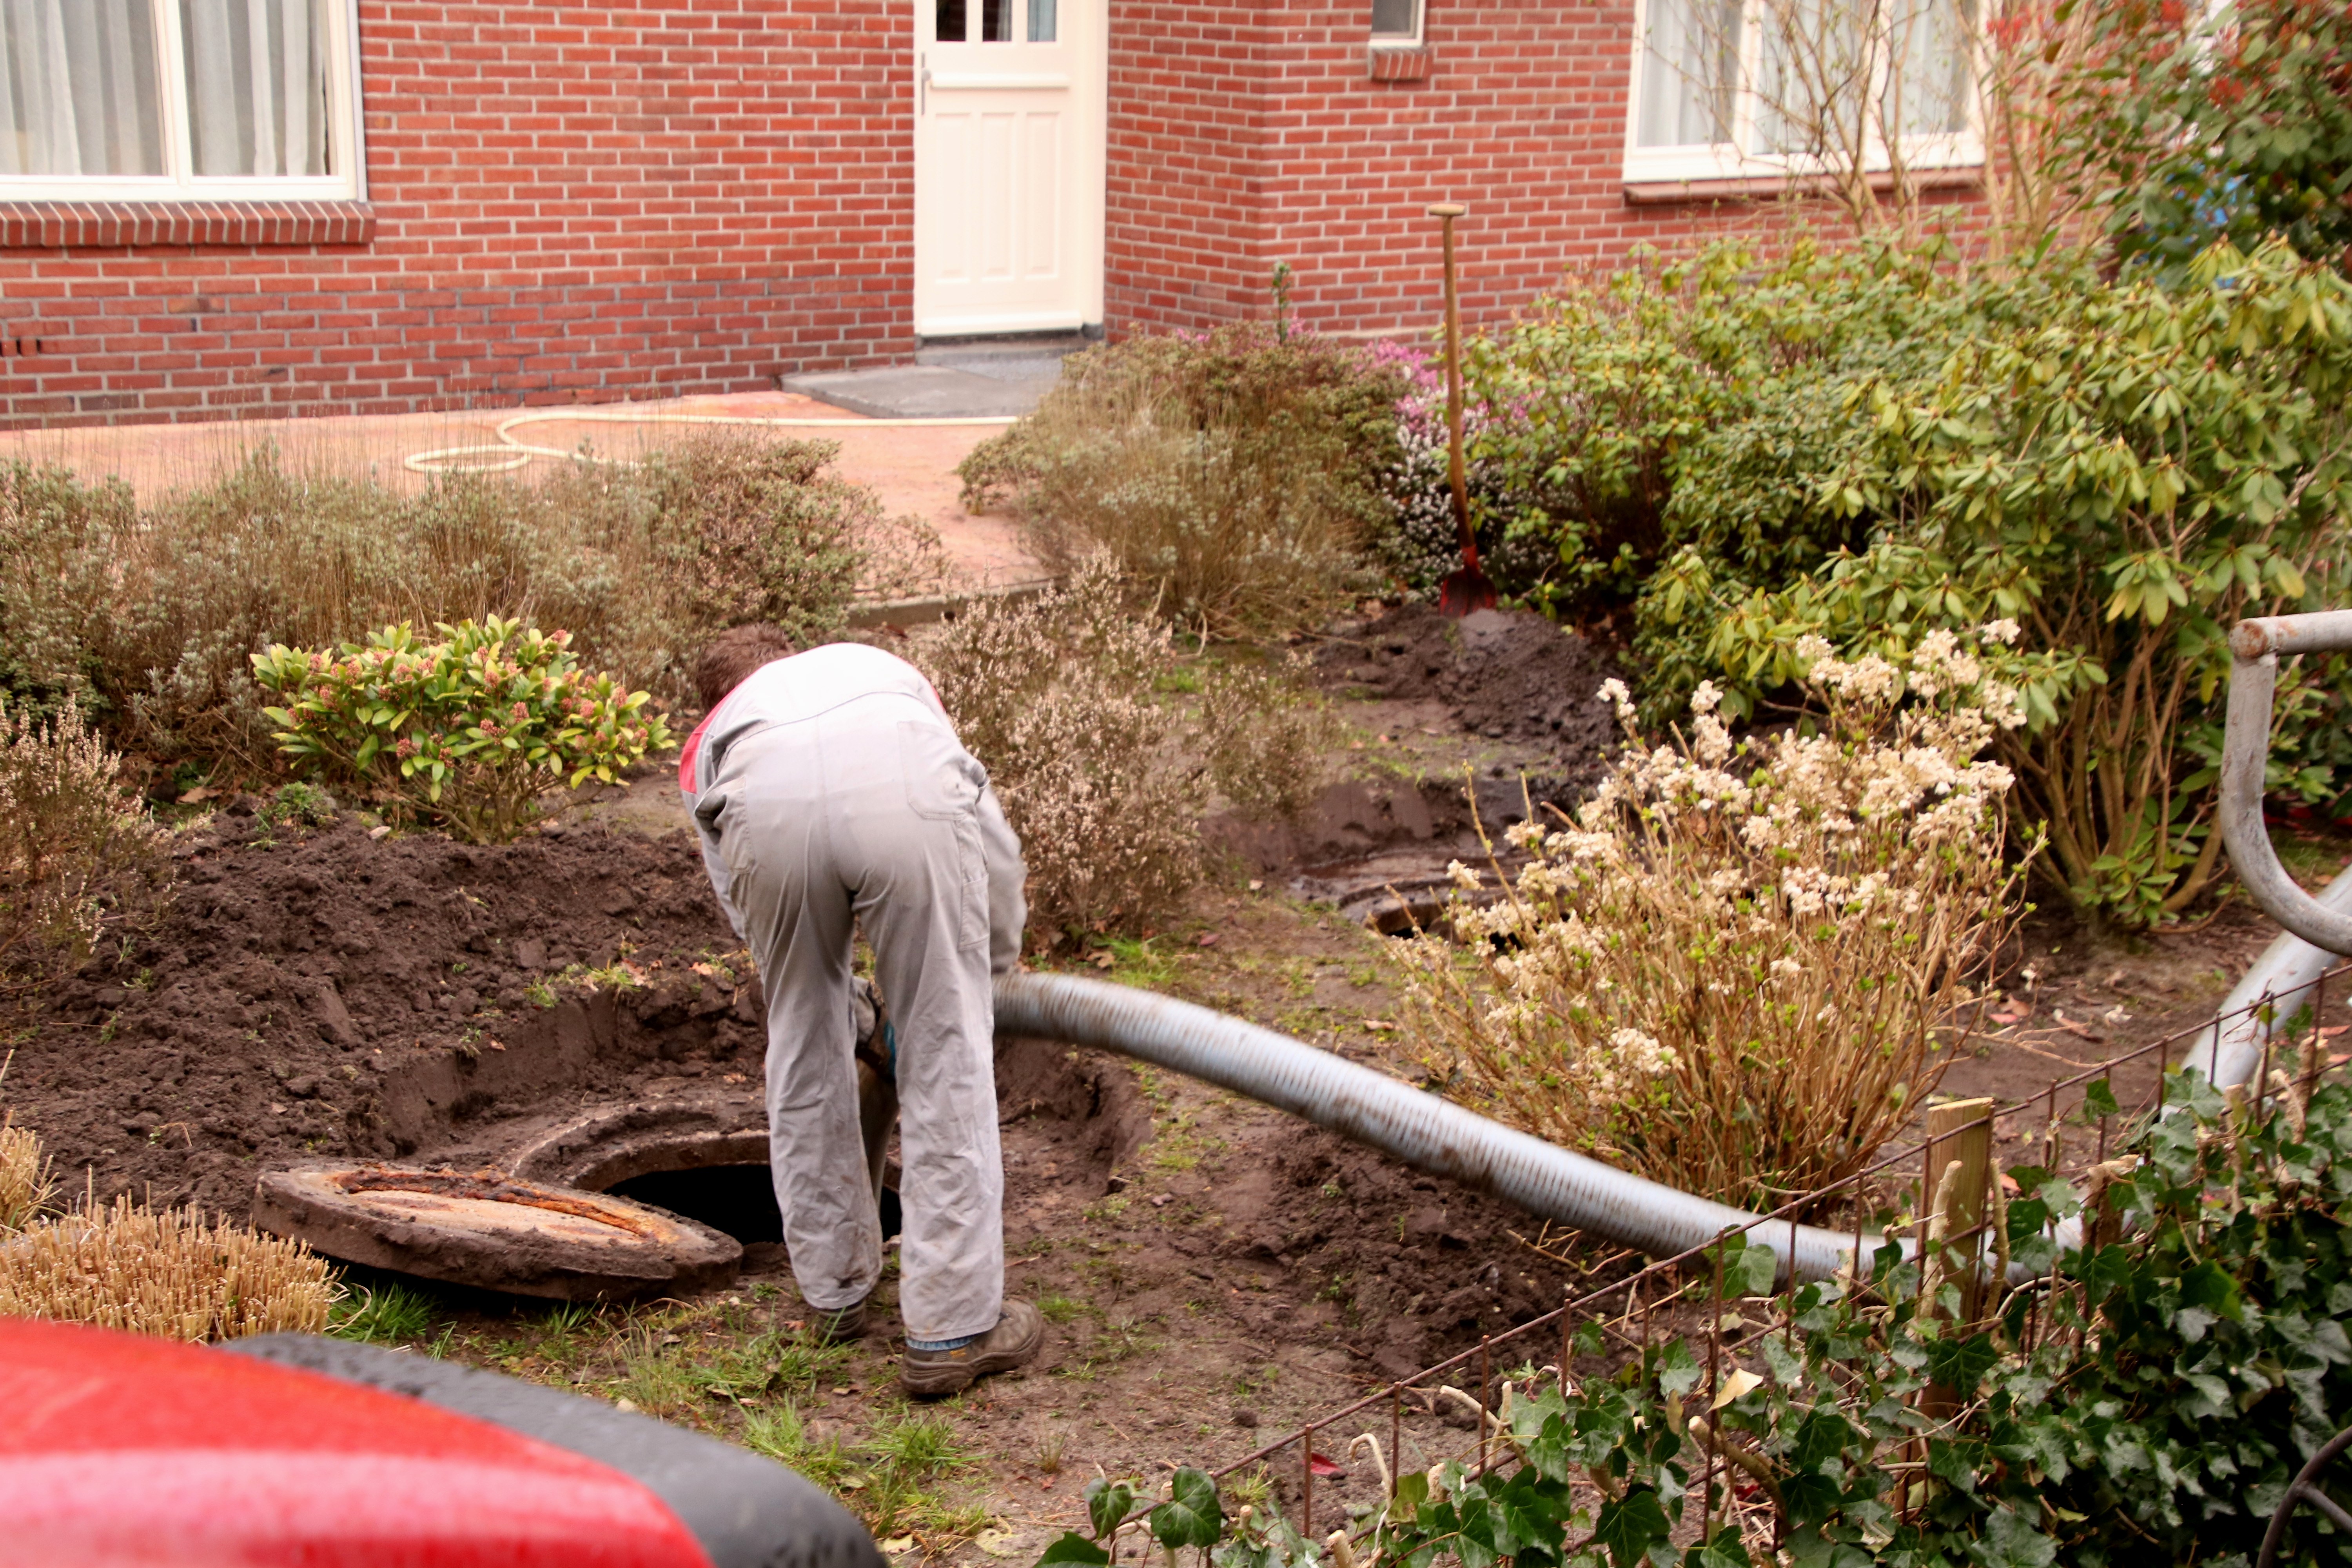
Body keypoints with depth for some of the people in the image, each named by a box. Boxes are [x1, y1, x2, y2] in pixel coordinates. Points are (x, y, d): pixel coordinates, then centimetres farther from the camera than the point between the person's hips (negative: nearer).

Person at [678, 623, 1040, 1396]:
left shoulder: (707, 744, 41)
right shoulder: (884, 669, 44)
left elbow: (753, 922, 37)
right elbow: (993, 840, 41)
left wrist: (860, 1029, 50)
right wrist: (994, 962, 55)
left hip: (770, 812, 1)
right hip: (907, 806, -1)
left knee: (802, 1048, 23)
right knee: (946, 1055, 10)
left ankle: (835, 1289, 36)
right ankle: (953, 1327, 15)